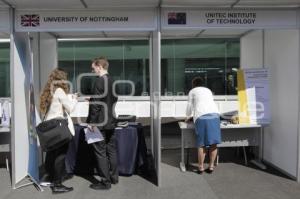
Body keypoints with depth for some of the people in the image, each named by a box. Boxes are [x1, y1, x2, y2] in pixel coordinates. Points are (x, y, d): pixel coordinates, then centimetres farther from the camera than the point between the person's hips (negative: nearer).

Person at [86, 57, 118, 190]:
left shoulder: (99, 81, -16)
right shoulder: (112, 81, 9)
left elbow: (96, 104, -19)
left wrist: (91, 122, -14)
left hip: (100, 123, -8)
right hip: (111, 121, 8)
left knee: (100, 152, 0)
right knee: (111, 150, 15)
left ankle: (105, 182, 6)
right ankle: (114, 177, 25)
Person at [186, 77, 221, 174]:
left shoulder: (192, 91, 19)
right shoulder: (208, 90, 32)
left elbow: (190, 106, 23)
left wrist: (188, 117, 40)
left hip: (201, 116, -4)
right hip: (214, 114, 4)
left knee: (202, 143, 0)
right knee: (213, 142, 6)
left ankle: (201, 167, 4)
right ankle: (211, 166, 9)